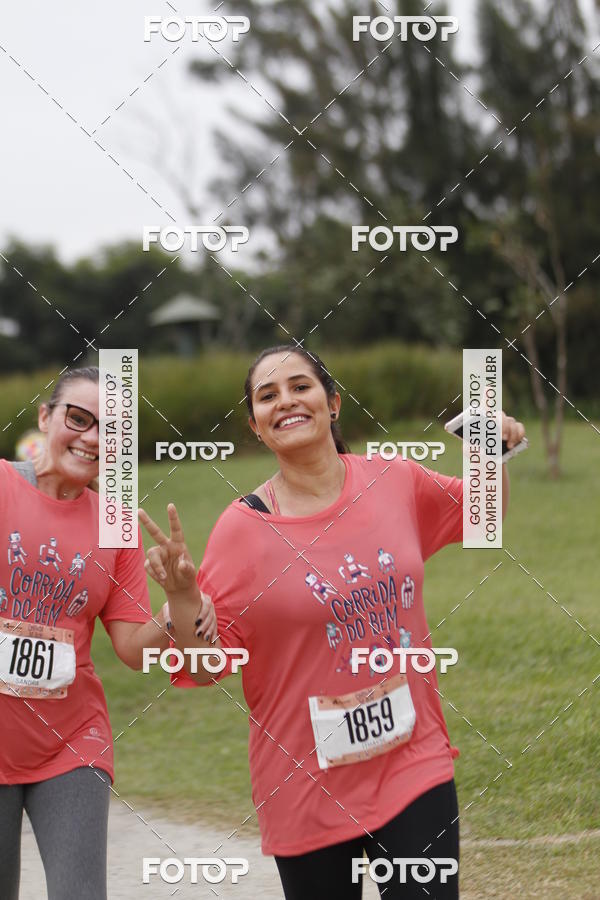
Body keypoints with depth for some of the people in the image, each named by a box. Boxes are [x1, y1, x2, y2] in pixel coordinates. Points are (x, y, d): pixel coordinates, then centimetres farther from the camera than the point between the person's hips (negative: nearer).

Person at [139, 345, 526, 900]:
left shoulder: (397, 482, -1)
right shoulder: (242, 528, -10)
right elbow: (205, 668, -8)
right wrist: (181, 596, -25)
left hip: (415, 766, 2)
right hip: (308, 787, -2)